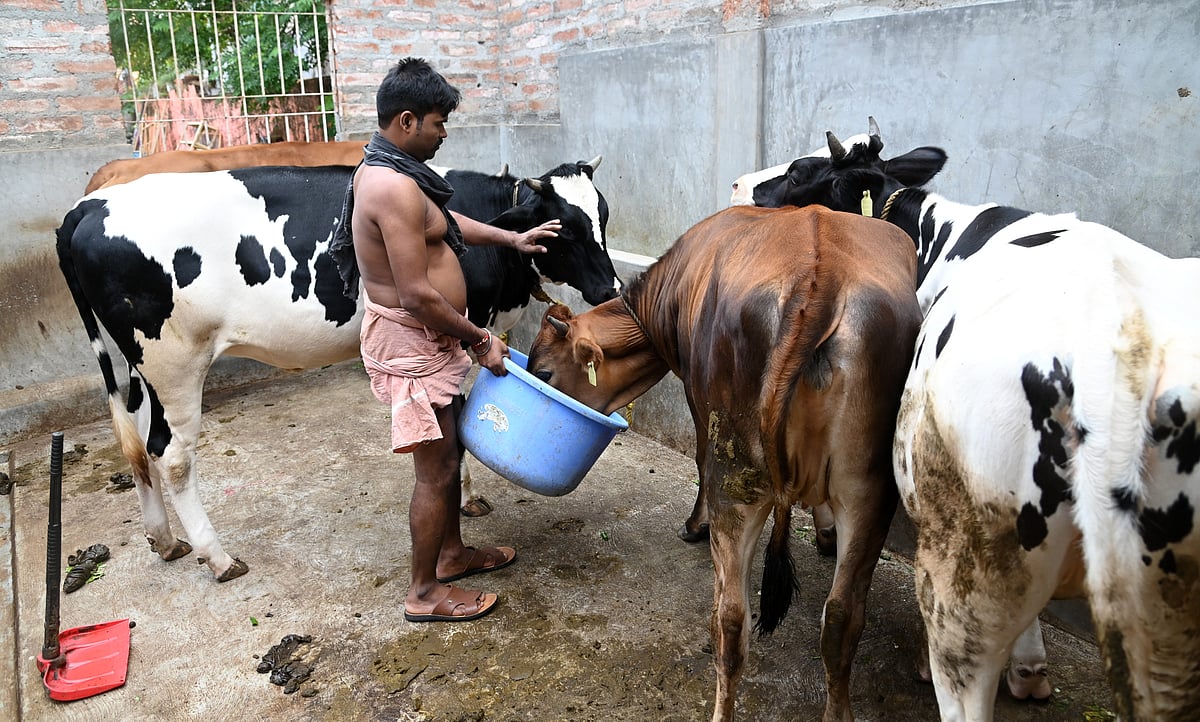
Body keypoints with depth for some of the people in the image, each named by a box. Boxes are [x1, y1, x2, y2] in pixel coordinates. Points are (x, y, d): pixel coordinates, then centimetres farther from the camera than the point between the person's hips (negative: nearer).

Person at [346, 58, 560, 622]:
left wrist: (511, 238, 24)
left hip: (430, 339, 11)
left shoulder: (385, 169, 8)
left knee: (448, 450, 22)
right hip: (412, 344, -11)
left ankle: (452, 552, 39)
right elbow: (417, 295, -27)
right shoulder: (396, 188, -25)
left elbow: (443, 220, 25)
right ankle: (425, 593, 18)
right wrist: (479, 340, -16)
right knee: (436, 468, 1)